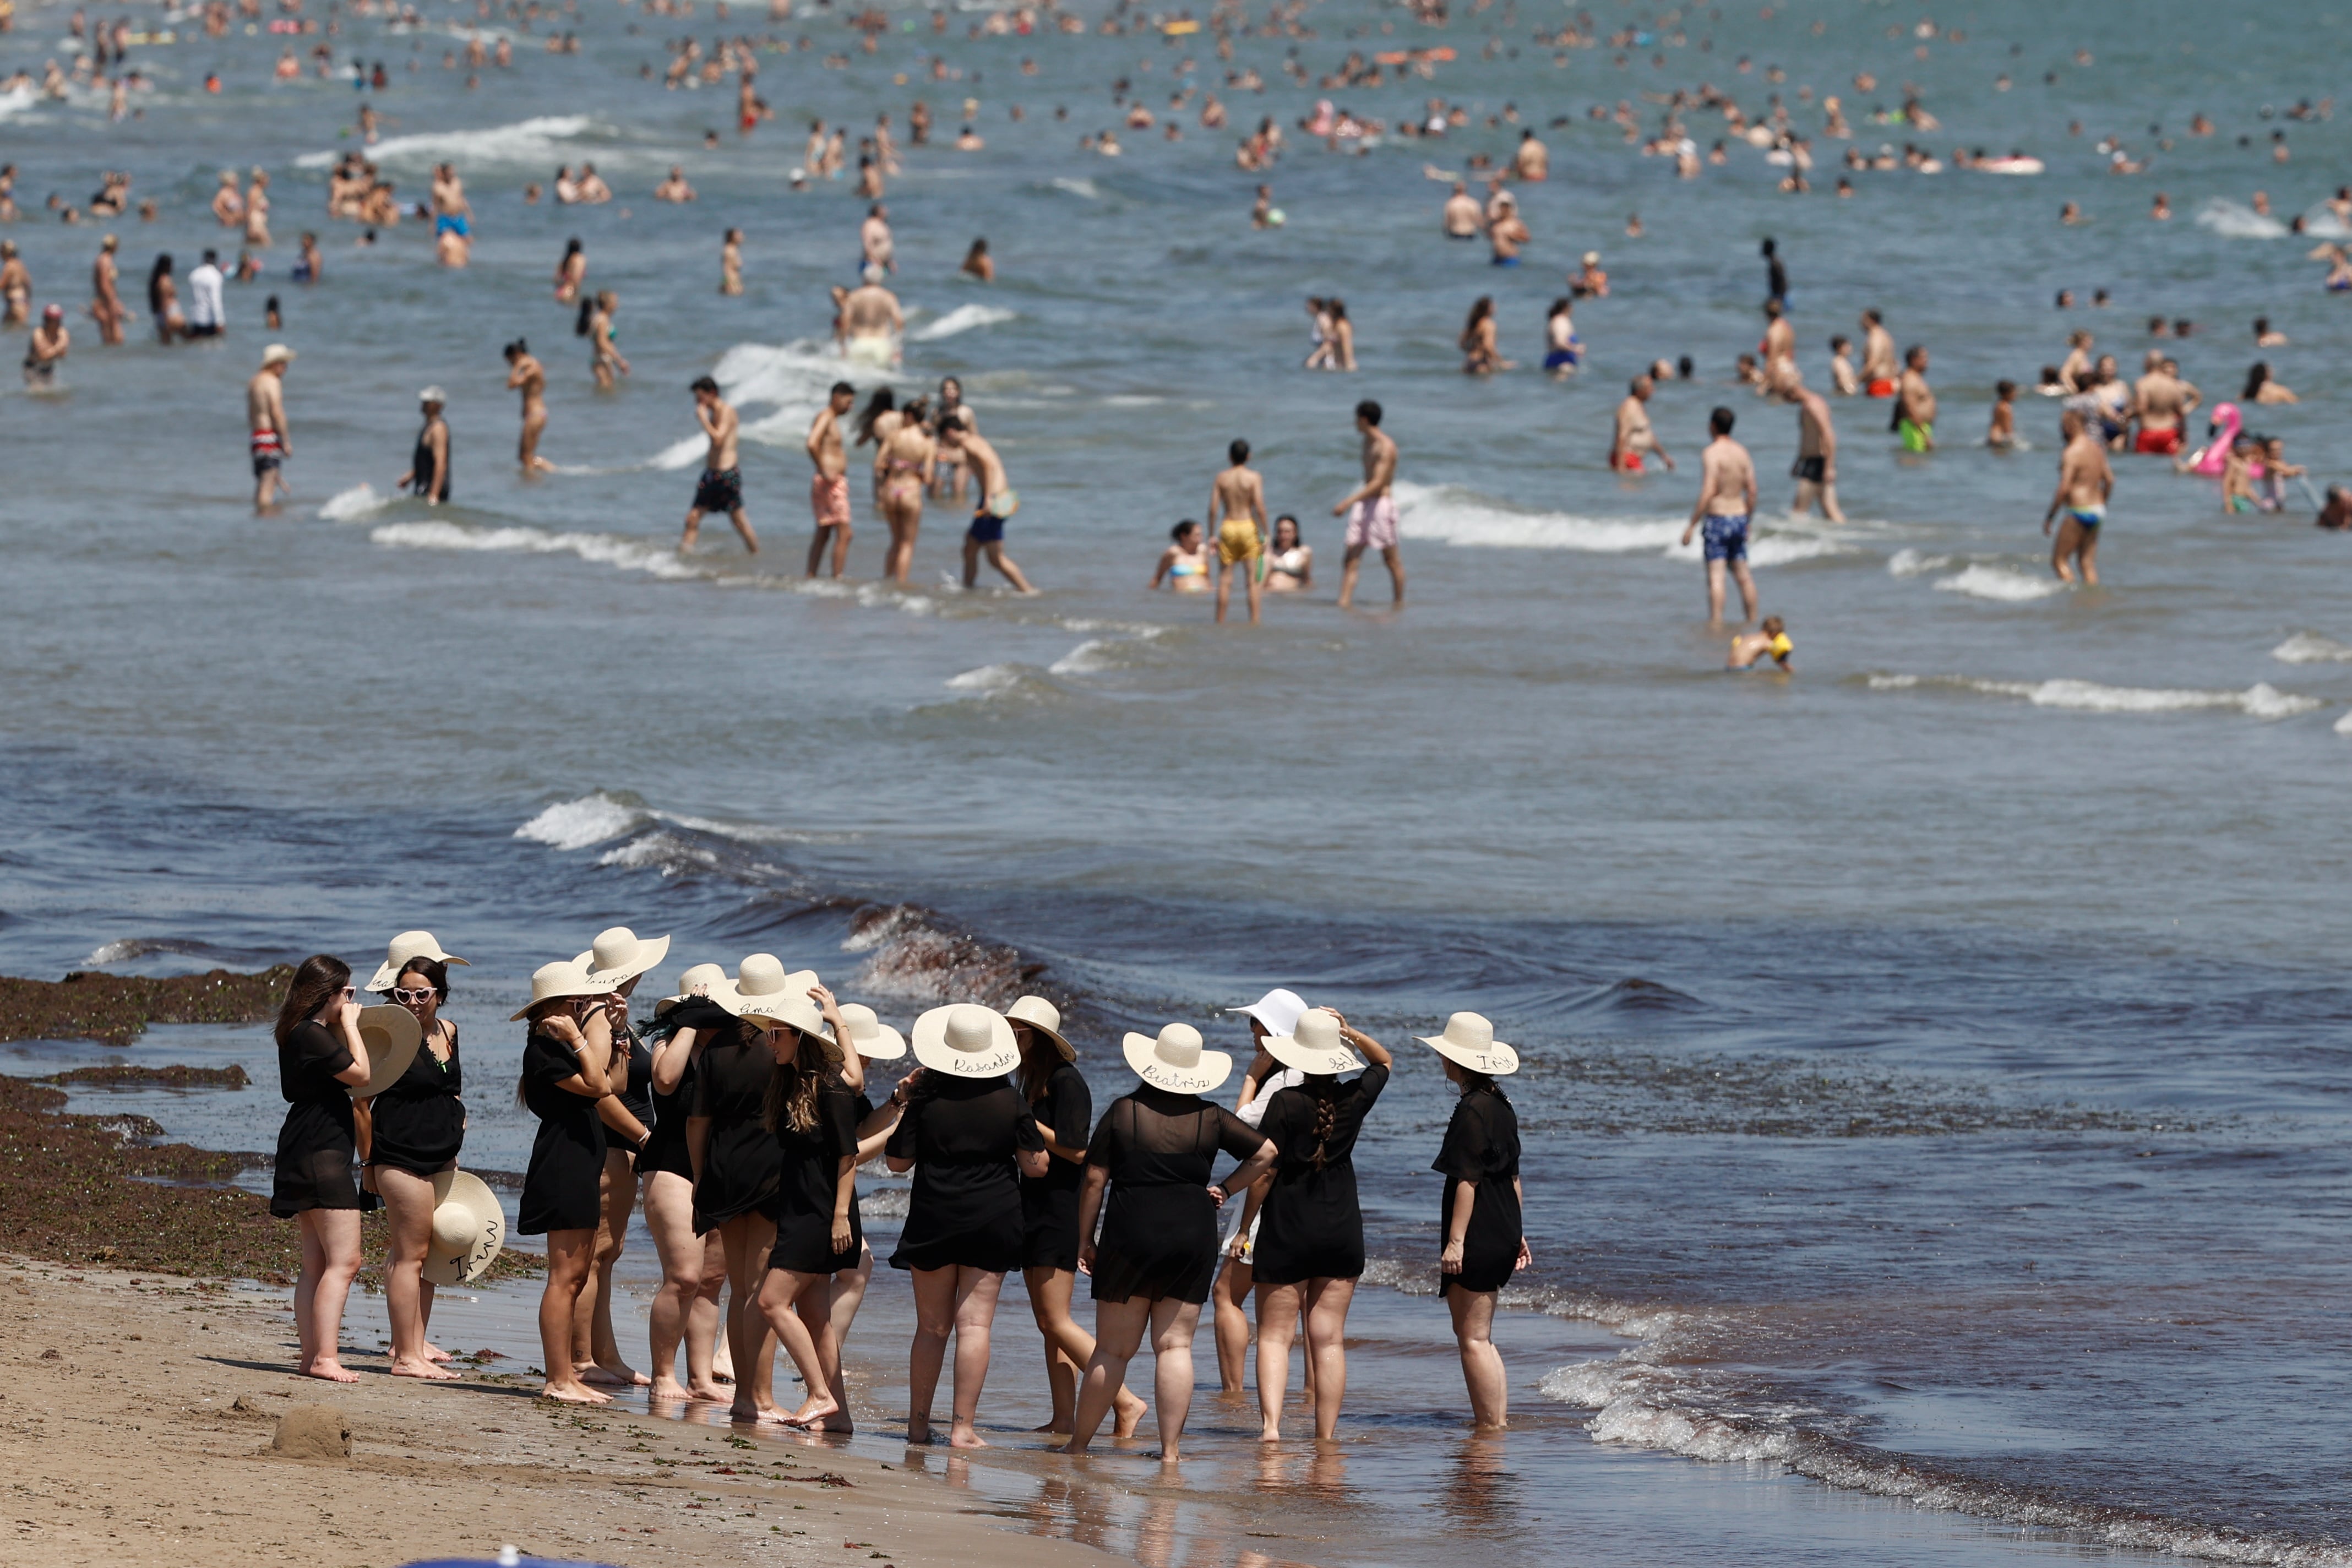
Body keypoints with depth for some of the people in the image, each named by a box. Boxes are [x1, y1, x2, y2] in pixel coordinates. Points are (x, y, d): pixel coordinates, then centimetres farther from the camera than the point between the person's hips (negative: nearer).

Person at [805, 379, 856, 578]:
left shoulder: (831, 419, 19)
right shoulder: (825, 417, -12)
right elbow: (812, 444, -27)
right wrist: (824, 471, -24)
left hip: (836, 482, 10)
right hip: (831, 484, -10)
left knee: (823, 535, 12)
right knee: (844, 533, -9)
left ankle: (811, 577, 14)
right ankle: (838, 578, -9)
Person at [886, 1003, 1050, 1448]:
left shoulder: (926, 1099, -5)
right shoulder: (1008, 1100, -3)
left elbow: (897, 1161, 1)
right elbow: (1036, 1165, 0)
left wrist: (902, 1103, 10)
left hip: (933, 1220, 0)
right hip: (994, 1222, 0)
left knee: (932, 1327, 9)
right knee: (975, 1324, -2)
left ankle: (918, 1423, 13)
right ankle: (962, 1426, -7)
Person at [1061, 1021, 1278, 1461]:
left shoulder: (1123, 1111, -2)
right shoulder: (1209, 1119, 3)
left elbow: (1094, 1179, -2)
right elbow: (1266, 1152, 7)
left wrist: (1085, 1239, 6)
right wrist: (1225, 1190, 12)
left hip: (1131, 1235, -1)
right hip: (1193, 1238, 1)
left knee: (1112, 1348, 5)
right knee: (1175, 1346, 3)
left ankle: (1078, 1444, 10)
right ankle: (1170, 1450, -2)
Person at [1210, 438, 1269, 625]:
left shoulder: (1221, 479, 3)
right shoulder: (1254, 477, -3)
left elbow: (1213, 508, -2)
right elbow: (1260, 507, -11)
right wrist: (1265, 534, -5)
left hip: (1228, 527, 2)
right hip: (1248, 526, -2)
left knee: (1225, 580, 6)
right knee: (1252, 580, 1)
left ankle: (1220, 621, 5)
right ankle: (1254, 621, -3)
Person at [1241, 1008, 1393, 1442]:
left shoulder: (1286, 1103, -12)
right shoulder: (1354, 1099, -1)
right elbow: (1383, 1061, 20)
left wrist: (1244, 1225, -5)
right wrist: (1349, 1032, 6)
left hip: (1287, 1232, -3)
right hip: (1342, 1232, 3)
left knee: (1275, 1335, 1)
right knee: (1329, 1338, 7)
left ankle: (1270, 1423, -16)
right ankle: (1327, 1434, 7)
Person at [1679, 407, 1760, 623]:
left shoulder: (1712, 453, -14)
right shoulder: (1742, 453, 6)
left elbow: (1707, 493, -20)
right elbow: (1752, 491, 8)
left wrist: (1692, 525, -16)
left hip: (1717, 518, -7)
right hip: (1739, 517, 7)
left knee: (1716, 575, -8)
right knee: (1743, 574, 15)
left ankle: (1715, 621, -14)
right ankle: (1752, 619, 22)